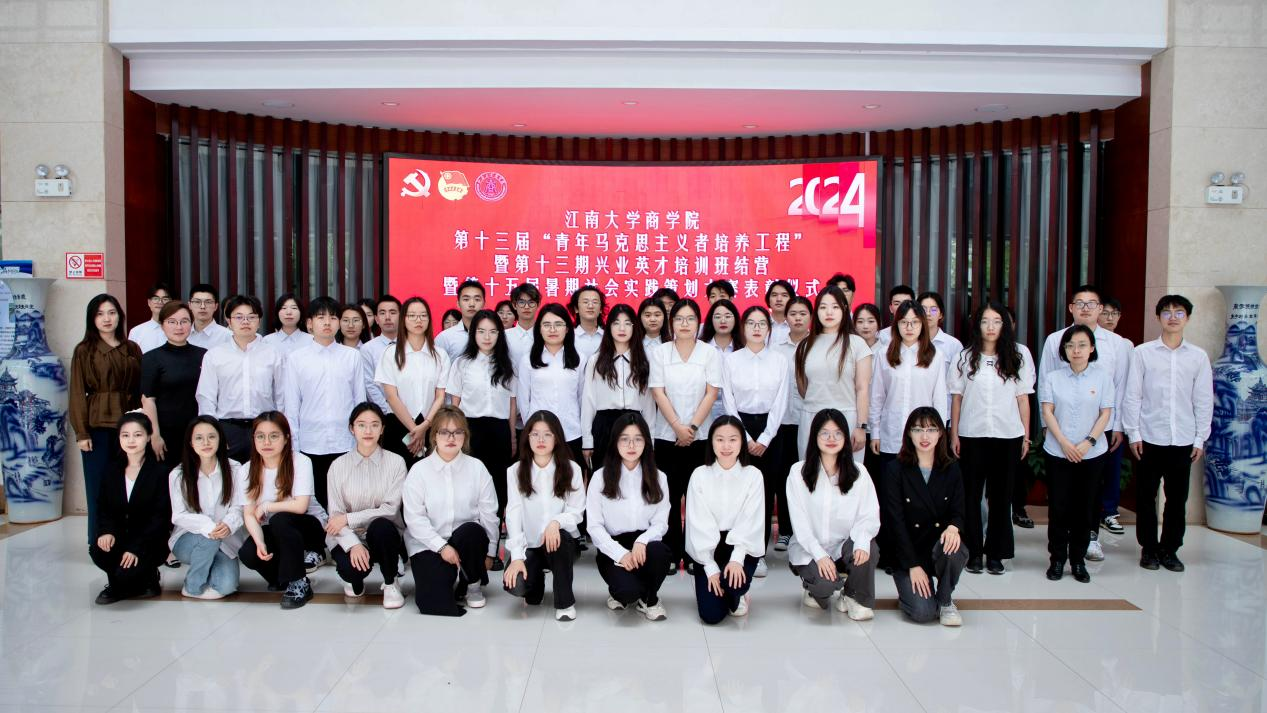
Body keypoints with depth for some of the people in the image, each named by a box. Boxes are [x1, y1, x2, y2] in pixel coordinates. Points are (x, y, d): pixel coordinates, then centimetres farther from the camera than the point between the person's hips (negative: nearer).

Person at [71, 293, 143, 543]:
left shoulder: (132, 349, 9)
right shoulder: (84, 351, 1)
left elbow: (140, 390, 8)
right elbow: (77, 393, -2)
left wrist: (143, 425, 1)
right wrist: (81, 433, -7)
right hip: (98, 426, -2)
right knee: (99, 485, 3)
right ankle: (99, 542, 14)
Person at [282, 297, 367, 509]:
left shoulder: (352, 356, 4)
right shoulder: (295, 359, 3)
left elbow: (360, 400, 6)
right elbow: (290, 406, 5)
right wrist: (293, 447, 3)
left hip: (346, 445, 0)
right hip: (310, 446, 0)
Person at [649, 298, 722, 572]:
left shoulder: (710, 353, 2)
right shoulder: (660, 353, 4)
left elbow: (711, 394, -3)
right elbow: (658, 393, -2)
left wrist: (692, 427, -10)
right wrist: (678, 426, -11)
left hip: (700, 435, 0)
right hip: (667, 434, 1)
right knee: (670, 496, 3)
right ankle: (671, 553, 11)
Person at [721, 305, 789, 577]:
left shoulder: (779, 360, 5)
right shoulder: (730, 360, 2)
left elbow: (780, 402, 1)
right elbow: (728, 402, -1)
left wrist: (764, 439, -8)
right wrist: (746, 439, -8)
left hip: (769, 429, 1)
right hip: (739, 427, -1)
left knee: (765, 491, 2)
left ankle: (759, 554, 11)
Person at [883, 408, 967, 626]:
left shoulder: (951, 469, 4)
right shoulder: (896, 469, -7)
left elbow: (957, 511, 2)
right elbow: (895, 522, -10)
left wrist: (953, 527, -24)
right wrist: (913, 565, -14)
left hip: (939, 545, 3)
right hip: (908, 553, -3)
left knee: (955, 550, -34)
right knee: (923, 612, -21)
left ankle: (945, 600, -3)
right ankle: (910, 590, 17)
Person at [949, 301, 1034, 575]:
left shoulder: (1017, 360, 6)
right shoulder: (965, 358, 4)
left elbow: (1023, 399, 6)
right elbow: (956, 399, 4)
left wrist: (1026, 436, 3)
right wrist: (954, 435, 1)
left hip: (1007, 436, 1)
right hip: (972, 436, 0)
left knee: (1001, 496, 5)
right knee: (971, 494, 4)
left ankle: (995, 552, 15)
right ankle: (974, 551, 13)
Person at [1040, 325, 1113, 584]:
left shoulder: (1102, 376, 1)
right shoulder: (1052, 378, 2)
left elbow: (1105, 414, -1)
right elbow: (1047, 412, -2)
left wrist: (1088, 442, -12)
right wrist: (1064, 443, -12)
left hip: (1092, 453, 0)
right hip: (1058, 452, 0)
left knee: (1084, 508, 6)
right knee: (1059, 507, 2)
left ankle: (1078, 560, 18)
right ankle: (1057, 559, 13)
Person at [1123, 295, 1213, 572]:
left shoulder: (1198, 356, 5)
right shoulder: (1142, 352, -1)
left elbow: (1203, 400, 6)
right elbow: (1132, 396, -1)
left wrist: (1200, 438, 4)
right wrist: (1133, 434, -4)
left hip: (1183, 441, 2)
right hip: (1149, 438, -1)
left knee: (1177, 498, 8)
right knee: (1146, 496, 6)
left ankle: (1169, 549, 22)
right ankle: (1149, 548, 19)